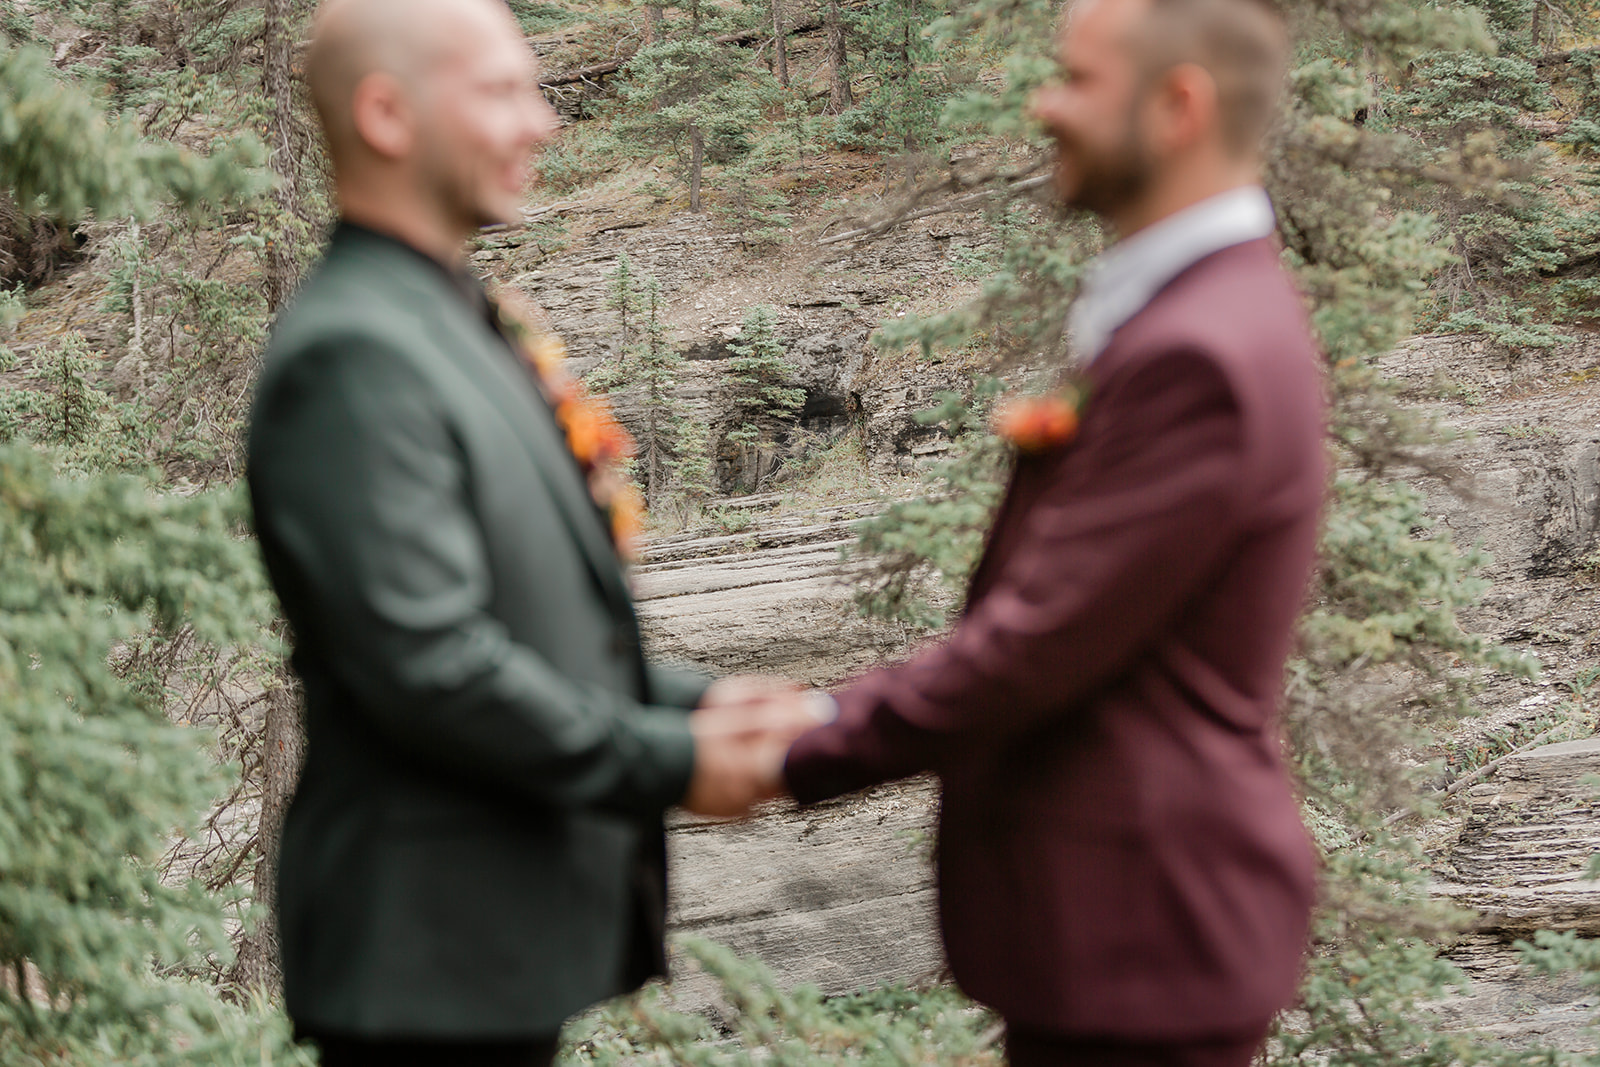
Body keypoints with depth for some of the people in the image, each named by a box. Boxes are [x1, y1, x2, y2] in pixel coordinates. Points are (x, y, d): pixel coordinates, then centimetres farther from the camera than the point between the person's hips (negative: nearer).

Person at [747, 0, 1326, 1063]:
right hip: (1131, 908, 10)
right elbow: (1055, 615, 13)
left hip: (1140, 930, -10)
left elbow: (1040, 639, -22)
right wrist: (839, 713, 6)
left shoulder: (1202, 356, -23)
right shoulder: (1196, 314, 11)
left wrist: (803, 750, -12)